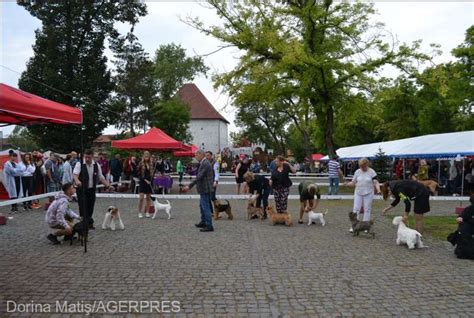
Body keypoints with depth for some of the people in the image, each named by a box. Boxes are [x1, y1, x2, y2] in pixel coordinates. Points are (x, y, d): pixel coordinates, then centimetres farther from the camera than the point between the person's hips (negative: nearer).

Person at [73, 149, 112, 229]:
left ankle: (89, 223, 21)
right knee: (83, 207, -7)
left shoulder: (96, 165, 4)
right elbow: (75, 173, -24)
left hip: (92, 190, 4)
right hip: (82, 190, -3)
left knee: (90, 207, 8)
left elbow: (101, 177, 9)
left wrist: (108, 185, -4)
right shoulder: (79, 164, -8)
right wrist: (77, 180, -46)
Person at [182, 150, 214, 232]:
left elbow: (199, 177, -24)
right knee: (202, 205, 21)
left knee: (205, 207, -5)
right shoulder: (204, 163, 13)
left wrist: (189, 186, -23)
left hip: (205, 189, -11)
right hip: (205, 188, 11)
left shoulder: (205, 164, -19)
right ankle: (203, 222, 35)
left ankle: (209, 226, 1)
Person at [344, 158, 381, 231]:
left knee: (367, 210, 5)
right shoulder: (357, 172, 3)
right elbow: (353, 182, 4)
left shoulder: (372, 172, -4)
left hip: (368, 194, -2)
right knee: (356, 209, 0)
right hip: (358, 193, 2)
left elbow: (375, 182, -6)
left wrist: (378, 189, -24)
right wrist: (347, 184, -15)